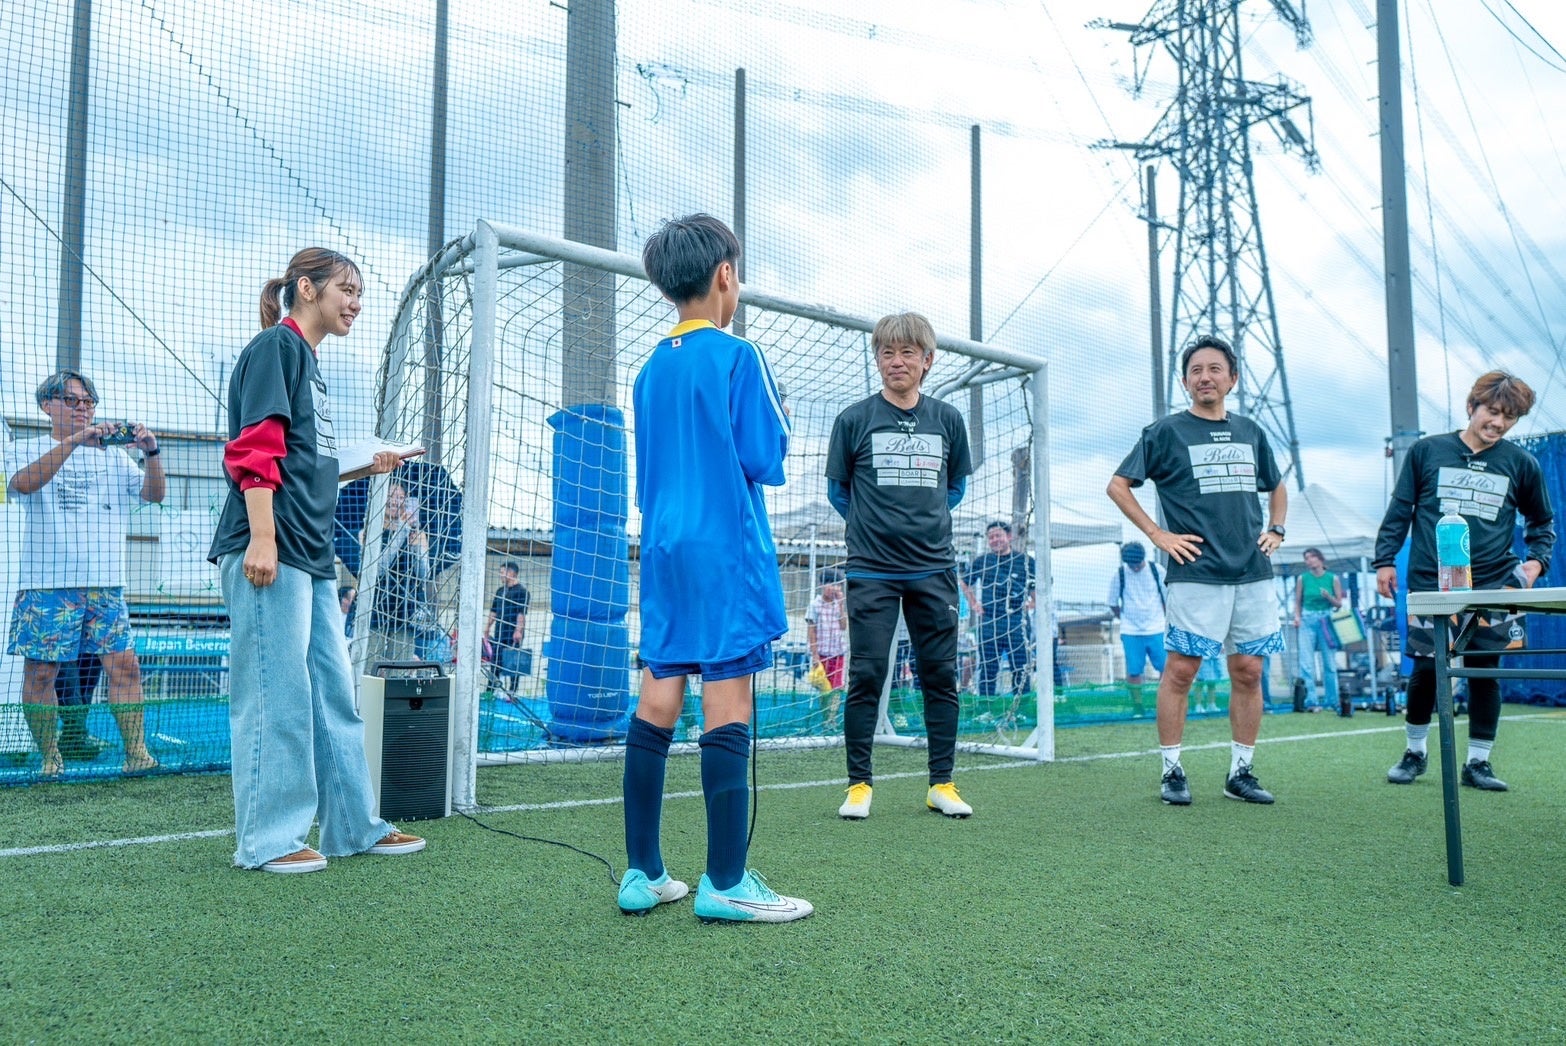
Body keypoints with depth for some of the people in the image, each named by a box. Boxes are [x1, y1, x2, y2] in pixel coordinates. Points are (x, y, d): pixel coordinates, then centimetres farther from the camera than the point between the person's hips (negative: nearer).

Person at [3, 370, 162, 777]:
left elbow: (154, 494, 6)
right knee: (40, 672, 0)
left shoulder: (113, 456, 17)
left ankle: (136, 753, -4)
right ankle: (50, 758, 12)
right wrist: (74, 441, -23)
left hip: (106, 584, 2)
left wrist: (151, 452, -12)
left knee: (125, 666, -6)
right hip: (47, 583, -2)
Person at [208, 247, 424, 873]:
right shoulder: (276, 346, -4)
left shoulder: (308, 361, 23)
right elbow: (255, 450, -15)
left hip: (312, 555, 10)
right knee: (276, 696, -6)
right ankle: (266, 840, 3)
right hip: (271, 551, -10)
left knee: (334, 692, 11)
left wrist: (364, 468, 18)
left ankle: (355, 826, 18)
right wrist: (261, 536, -22)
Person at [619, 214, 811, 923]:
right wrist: (778, 412, 8)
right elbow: (768, 462, -8)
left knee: (655, 709, 8)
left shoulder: (650, 369, 14)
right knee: (727, 712, -4)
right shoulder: (736, 357, -7)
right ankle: (725, 884, 0)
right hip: (726, 554, -7)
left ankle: (642, 874, 14)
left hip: (662, 552, 7)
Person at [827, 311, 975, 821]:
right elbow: (837, 489, 10)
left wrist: (926, 522, 13)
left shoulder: (947, 419, 8)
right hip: (871, 571, -2)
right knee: (866, 677, -2)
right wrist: (872, 525, 10)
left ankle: (942, 784, 17)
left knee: (941, 675, 6)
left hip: (934, 570, 3)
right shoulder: (853, 419, 0)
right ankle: (858, 785, 10)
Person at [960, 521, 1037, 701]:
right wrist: (973, 604, 13)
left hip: (1017, 622, -2)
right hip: (988, 621, 2)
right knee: (987, 668, 5)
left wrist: (1031, 603, 1)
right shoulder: (981, 561, 8)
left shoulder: (1025, 561, 3)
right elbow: (965, 583, 23)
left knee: (1021, 669, -1)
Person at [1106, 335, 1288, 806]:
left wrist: (1275, 529, 13)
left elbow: (1277, 487, 30)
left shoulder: (1250, 432, 15)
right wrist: (1158, 534, -6)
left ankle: (1241, 772, 17)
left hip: (1253, 573, 5)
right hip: (1196, 573, -5)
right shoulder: (1166, 431, 1)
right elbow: (1118, 486, 0)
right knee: (1179, 670, -5)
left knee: (1248, 671, 6)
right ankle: (1172, 772, 5)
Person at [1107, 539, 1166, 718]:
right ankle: (1137, 707, 11)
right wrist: (1126, 618, 7)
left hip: (1157, 629, 1)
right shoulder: (1119, 575, -3)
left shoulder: (1157, 571, -2)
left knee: (1166, 667, -1)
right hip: (1131, 632, 0)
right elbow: (1113, 605, 8)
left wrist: (1165, 618, 10)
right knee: (1133, 671, -1)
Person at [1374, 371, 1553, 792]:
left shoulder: (1521, 464, 7)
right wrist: (1384, 559, 3)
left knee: (1485, 672, 4)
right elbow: (1399, 511, 8)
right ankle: (1415, 752, 23)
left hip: (1493, 587, 1)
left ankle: (1478, 762, 17)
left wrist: (1536, 559, 3)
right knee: (1425, 670, 3)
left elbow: (1542, 521, 19)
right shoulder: (1427, 451, 4)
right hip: (1430, 584, -1)